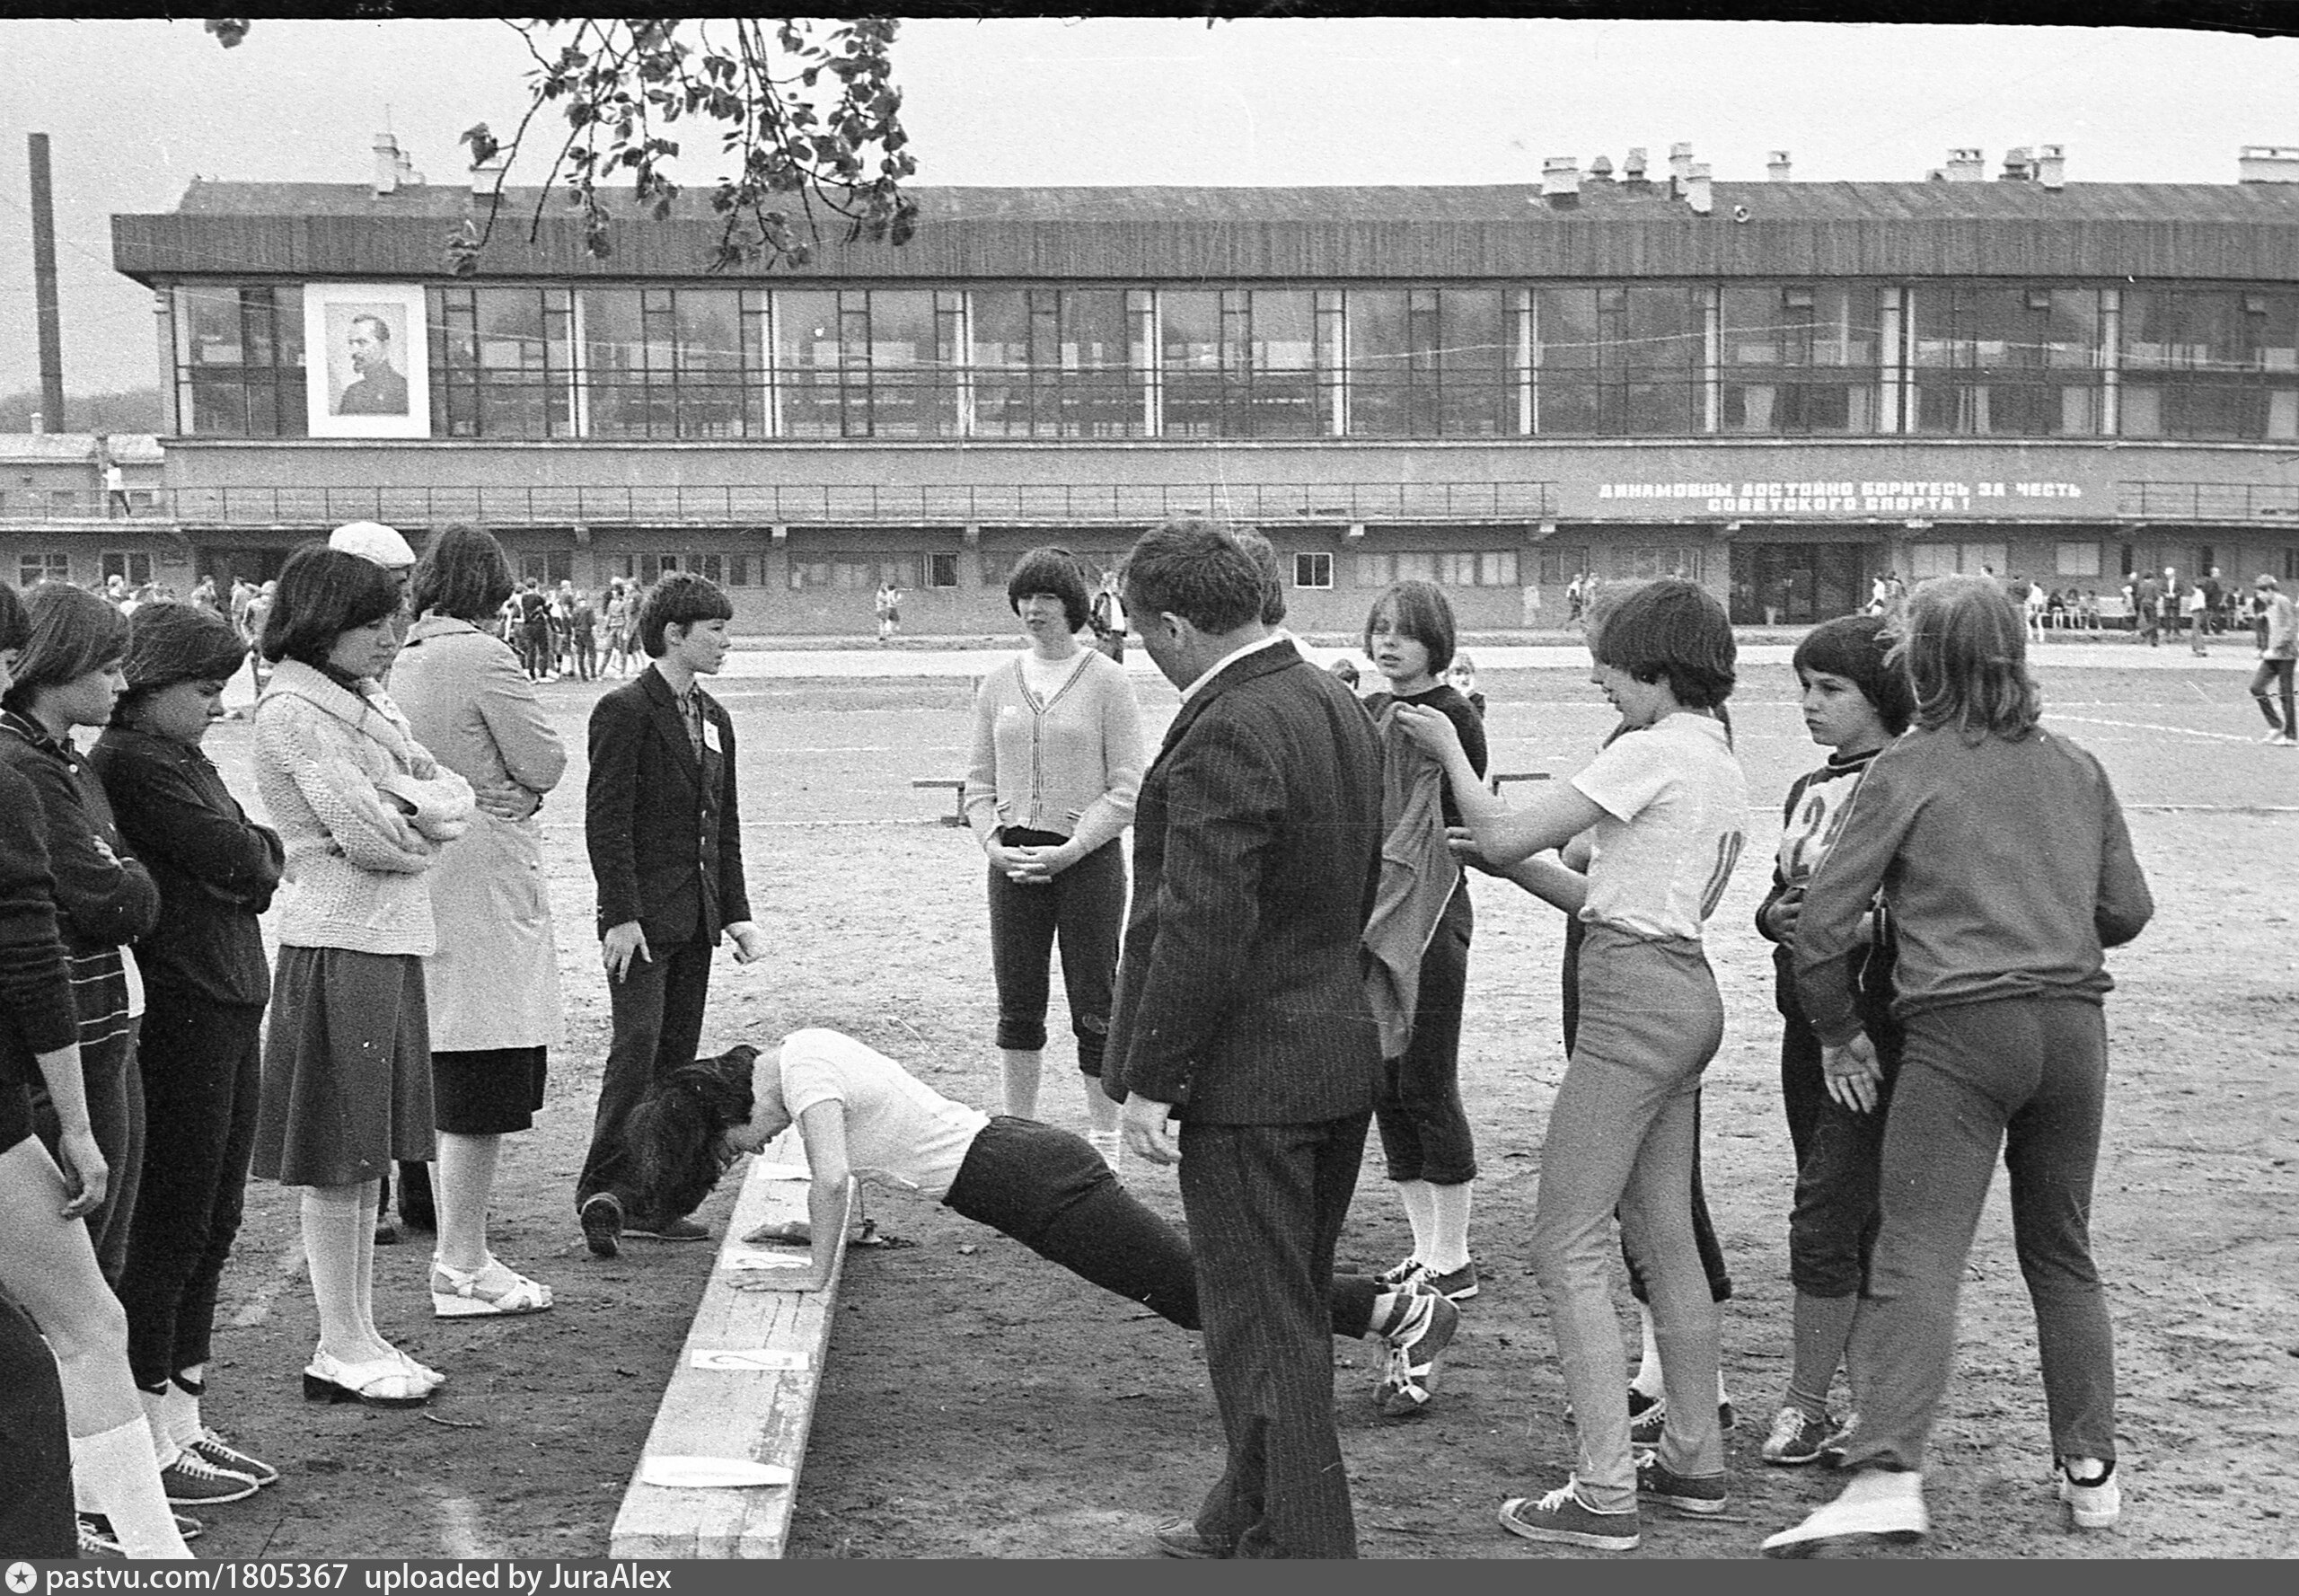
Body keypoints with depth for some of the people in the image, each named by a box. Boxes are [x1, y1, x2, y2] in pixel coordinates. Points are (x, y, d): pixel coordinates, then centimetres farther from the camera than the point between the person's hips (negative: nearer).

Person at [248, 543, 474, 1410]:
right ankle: (341, 1351, 8)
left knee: (367, 1157, 13)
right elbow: (366, 833, -19)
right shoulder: (291, 710, -12)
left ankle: (360, 1334, 21)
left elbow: (453, 794, 9)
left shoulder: (365, 702, 16)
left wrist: (409, 807, -10)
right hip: (339, 942, -9)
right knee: (338, 1160, -1)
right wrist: (421, 826, -1)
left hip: (391, 942, 9)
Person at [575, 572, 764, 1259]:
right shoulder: (623, 711, -9)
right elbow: (605, 821, -13)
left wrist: (735, 911, 11)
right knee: (638, 1048, -13)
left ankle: (650, 1201, 13)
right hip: (642, 914, -8)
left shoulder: (715, 717, 15)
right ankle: (602, 1191, -7)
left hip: (695, 916, 8)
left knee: (678, 1057, 8)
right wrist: (621, 915, -18)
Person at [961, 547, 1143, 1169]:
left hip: (1088, 857, -4)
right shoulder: (999, 683, 8)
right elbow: (979, 781, 12)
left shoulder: (1106, 680, -5)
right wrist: (993, 842, -5)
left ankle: (1104, 1143, 13)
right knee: (1017, 1008, 10)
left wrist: (1068, 851, -15)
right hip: (1013, 861, 4)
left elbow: (1126, 790, -7)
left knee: (1094, 1010, 2)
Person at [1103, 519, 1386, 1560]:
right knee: (1287, 1313, 20)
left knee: (1265, 1330, 1)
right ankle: (1251, 1521, 35)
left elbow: (1202, 928, -24)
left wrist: (1150, 1079, -18)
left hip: (1250, 1076, -10)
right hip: (1343, 1052, 10)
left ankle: (1309, 1550, 10)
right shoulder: (1339, 706, 8)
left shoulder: (1226, 735, -22)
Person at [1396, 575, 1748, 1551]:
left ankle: (1604, 1496, -6)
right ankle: (1694, 1461, 24)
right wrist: (1520, 869, 17)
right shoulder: (1723, 765, 16)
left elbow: (1503, 838, -14)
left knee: (1567, 1243, -6)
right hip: (1685, 988, 10)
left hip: (1634, 996, -10)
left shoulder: (1653, 751, -14)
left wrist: (1448, 747, 0)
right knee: (1663, 1236, 16)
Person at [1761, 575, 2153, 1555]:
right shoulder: (2076, 769, 12)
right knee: (2063, 1255, 18)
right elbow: (2127, 909, 16)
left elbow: (1825, 917, -6)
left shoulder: (1908, 769, -3)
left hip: (1960, 1030, -5)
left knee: (1917, 1262, -9)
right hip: (2073, 1024, 5)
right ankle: (2089, 1470, 23)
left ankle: (1887, 1477, -21)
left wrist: (1838, 1032, 7)